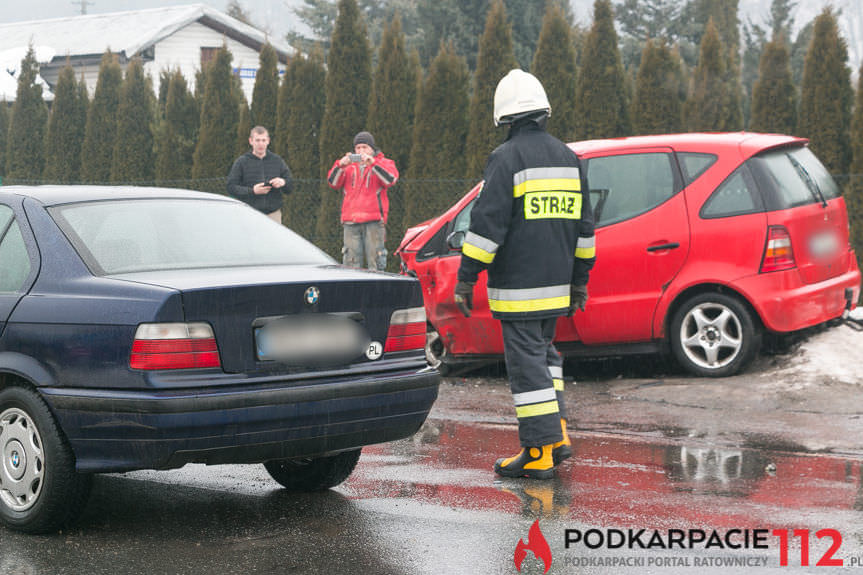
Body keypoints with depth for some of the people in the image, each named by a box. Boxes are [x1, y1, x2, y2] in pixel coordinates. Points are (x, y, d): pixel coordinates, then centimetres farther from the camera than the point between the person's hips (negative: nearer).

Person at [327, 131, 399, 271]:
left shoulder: (383, 163, 12)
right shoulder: (349, 165, 19)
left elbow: (390, 179, -9)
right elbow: (333, 182, 5)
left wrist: (372, 163, -19)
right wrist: (340, 165, -12)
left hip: (373, 222, -2)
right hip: (350, 222, 2)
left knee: (375, 262, -6)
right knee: (351, 264, -1)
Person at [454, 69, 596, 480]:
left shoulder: (507, 158, -11)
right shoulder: (567, 157, 11)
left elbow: (487, 224, -16)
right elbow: (584, 225, 16)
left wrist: (466, 278, -12)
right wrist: (579, 279, 23)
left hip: (518, 288, -7)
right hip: (556, 285, 7)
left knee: (526, 362, -4)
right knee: (543, 352, 21)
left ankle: (539, 453, -3)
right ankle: (556, 435, 17)